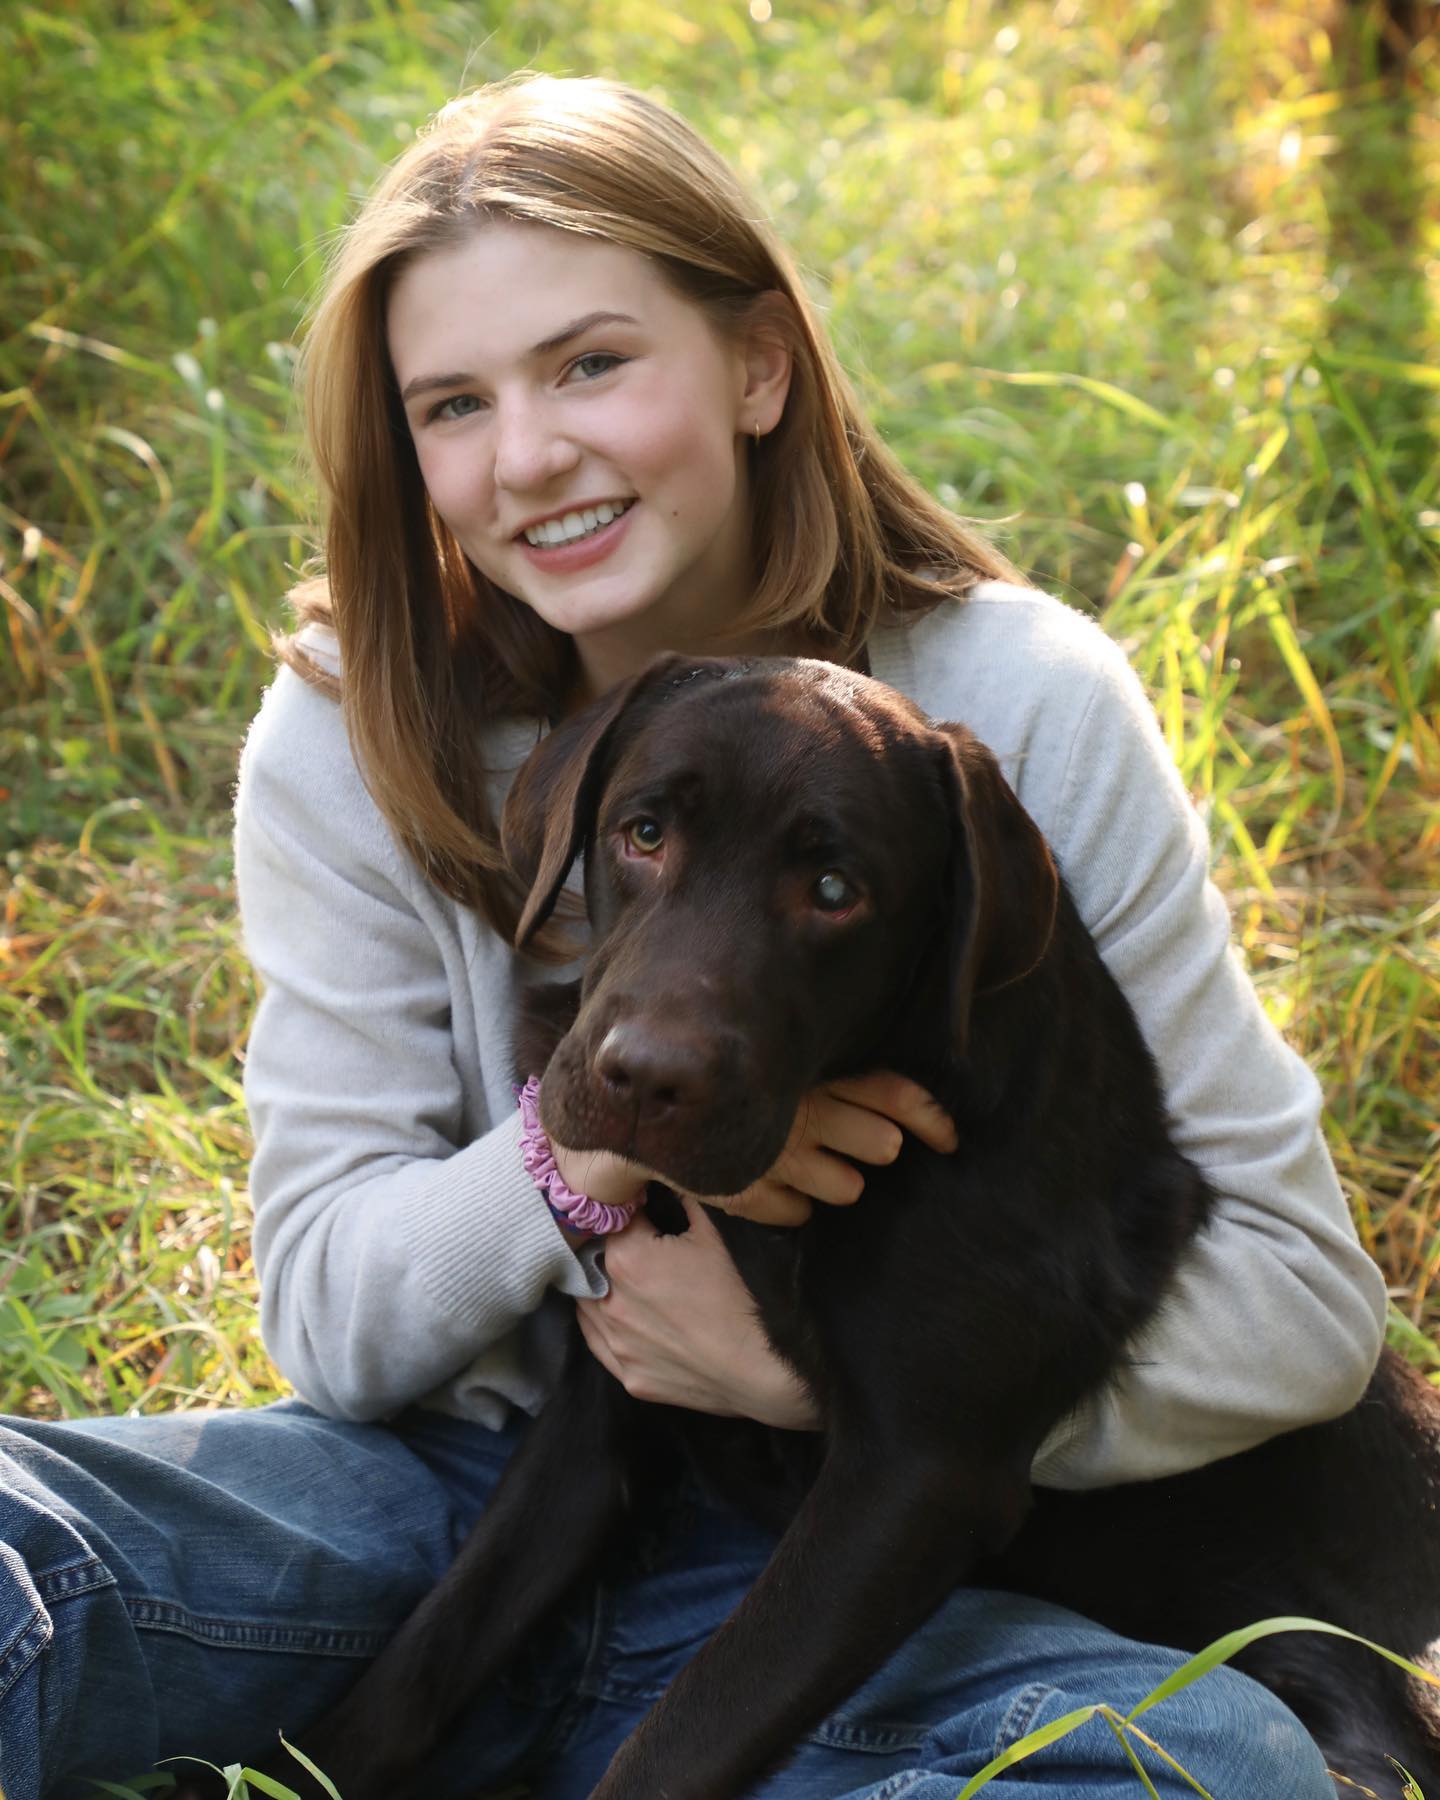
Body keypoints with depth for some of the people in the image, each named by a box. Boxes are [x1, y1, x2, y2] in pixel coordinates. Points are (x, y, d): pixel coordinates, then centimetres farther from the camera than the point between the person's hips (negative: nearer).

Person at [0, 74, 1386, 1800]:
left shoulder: (1021, 703, -9)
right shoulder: (353, 735, -5)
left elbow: (1299, 1293, -8)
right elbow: (329, 1323, -3)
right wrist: (588, 1139, -23)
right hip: (456, 1489, 0)